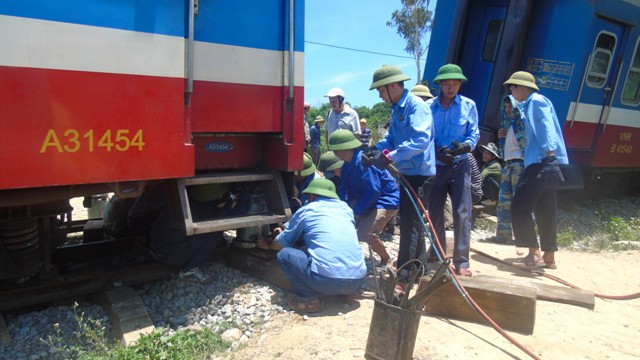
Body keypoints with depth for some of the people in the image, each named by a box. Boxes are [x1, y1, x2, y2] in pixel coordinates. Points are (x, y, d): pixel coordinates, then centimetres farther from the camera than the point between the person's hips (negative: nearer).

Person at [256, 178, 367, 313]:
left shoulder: (306, 210, 7)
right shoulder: (345, 207, 19)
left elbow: (282, 243, 20)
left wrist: (268, 245, 43)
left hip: (327, 280, -6)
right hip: (358, 279, 6)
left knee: (284, 254, 13)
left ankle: (309, 300, 3)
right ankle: (346, 291, 17)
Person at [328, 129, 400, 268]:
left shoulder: (362, 161, -27)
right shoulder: (348, 164, 4)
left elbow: (373, 191, -29)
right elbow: (347, 191, 7)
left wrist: (356, 211, -22)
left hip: (387, 201, -10)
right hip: (367, 199, 10)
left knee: (364, 233, -23)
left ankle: (386, 260, 3)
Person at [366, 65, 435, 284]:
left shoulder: (416, 106, -16)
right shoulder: (397, 109, 12)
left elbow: (421, 139, -29)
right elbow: (391, 138, 17)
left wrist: (390, 156, -33)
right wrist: (376, 149, -2)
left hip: (419, 173, -10)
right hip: (407, 172, 10)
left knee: (409, 224, -5)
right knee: (413, 222, 18)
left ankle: (403, 276, 4)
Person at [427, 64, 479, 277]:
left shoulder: (468, 105, 0)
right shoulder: (429, 106, 0)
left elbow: (474, 134, 0)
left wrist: (465, 146, -21)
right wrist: (436, 151, -18)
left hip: (460, 166, -1)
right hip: (435, 166, 2)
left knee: (462, 213, -7)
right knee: (435, 211, 12)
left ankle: (461, 262, 1)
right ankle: (437, 253, 30)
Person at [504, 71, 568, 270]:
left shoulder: (536, 101, -5)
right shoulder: (531, 104, 22)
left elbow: (547, 128, -17)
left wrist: (549, 151, -24)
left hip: (541, 163, -10)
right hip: (541, 164, 10)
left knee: (520, 208, -11)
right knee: (545, 212, 12)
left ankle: (534, 254, -7)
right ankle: (549, 257, 19)